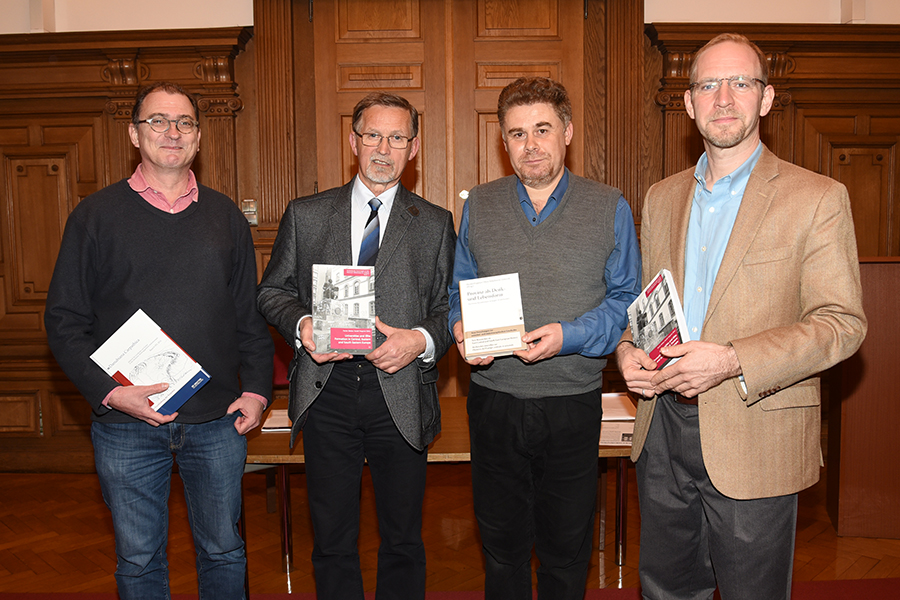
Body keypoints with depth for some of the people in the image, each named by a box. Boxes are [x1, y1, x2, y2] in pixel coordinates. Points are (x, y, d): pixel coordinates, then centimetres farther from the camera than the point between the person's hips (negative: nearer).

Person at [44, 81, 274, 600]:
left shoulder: (226, 216, 7)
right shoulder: (96, 216, 1)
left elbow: (251, 314, 10)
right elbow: (64, 320, -1)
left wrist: (257, 390, 1)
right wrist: (108, 392, -13)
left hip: (218, 421, 2)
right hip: (127, 424, -1)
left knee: (224, 551, 14)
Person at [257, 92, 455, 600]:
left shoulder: (436, 225, 5)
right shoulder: (305, 215, 7)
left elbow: (452, 308, 4)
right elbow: (273, 290, 10)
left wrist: (421, 340, -16)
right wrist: (301, 324, -10)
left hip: (401, 394, 0)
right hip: (328, 391, 1)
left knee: (403, 540, 14)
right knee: (333, 539, 13)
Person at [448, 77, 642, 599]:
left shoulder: (610, 208, 0)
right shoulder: (479, 206, 6)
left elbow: (626, 299, -2)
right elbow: (458, 292, 11)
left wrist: (569, 336, -18)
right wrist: (463, 330, -11)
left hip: (573, 404, -1)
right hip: (493, 403, 2)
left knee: (566, 550, 14)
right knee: (501, 543, 16)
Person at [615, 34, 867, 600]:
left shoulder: (818, 198, -6)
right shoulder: (662, 197, 10)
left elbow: (842, 323, -11)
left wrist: (732, 362, -23)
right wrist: (628, 349, -4)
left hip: (755, 441, -4)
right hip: (663, 431, 5)